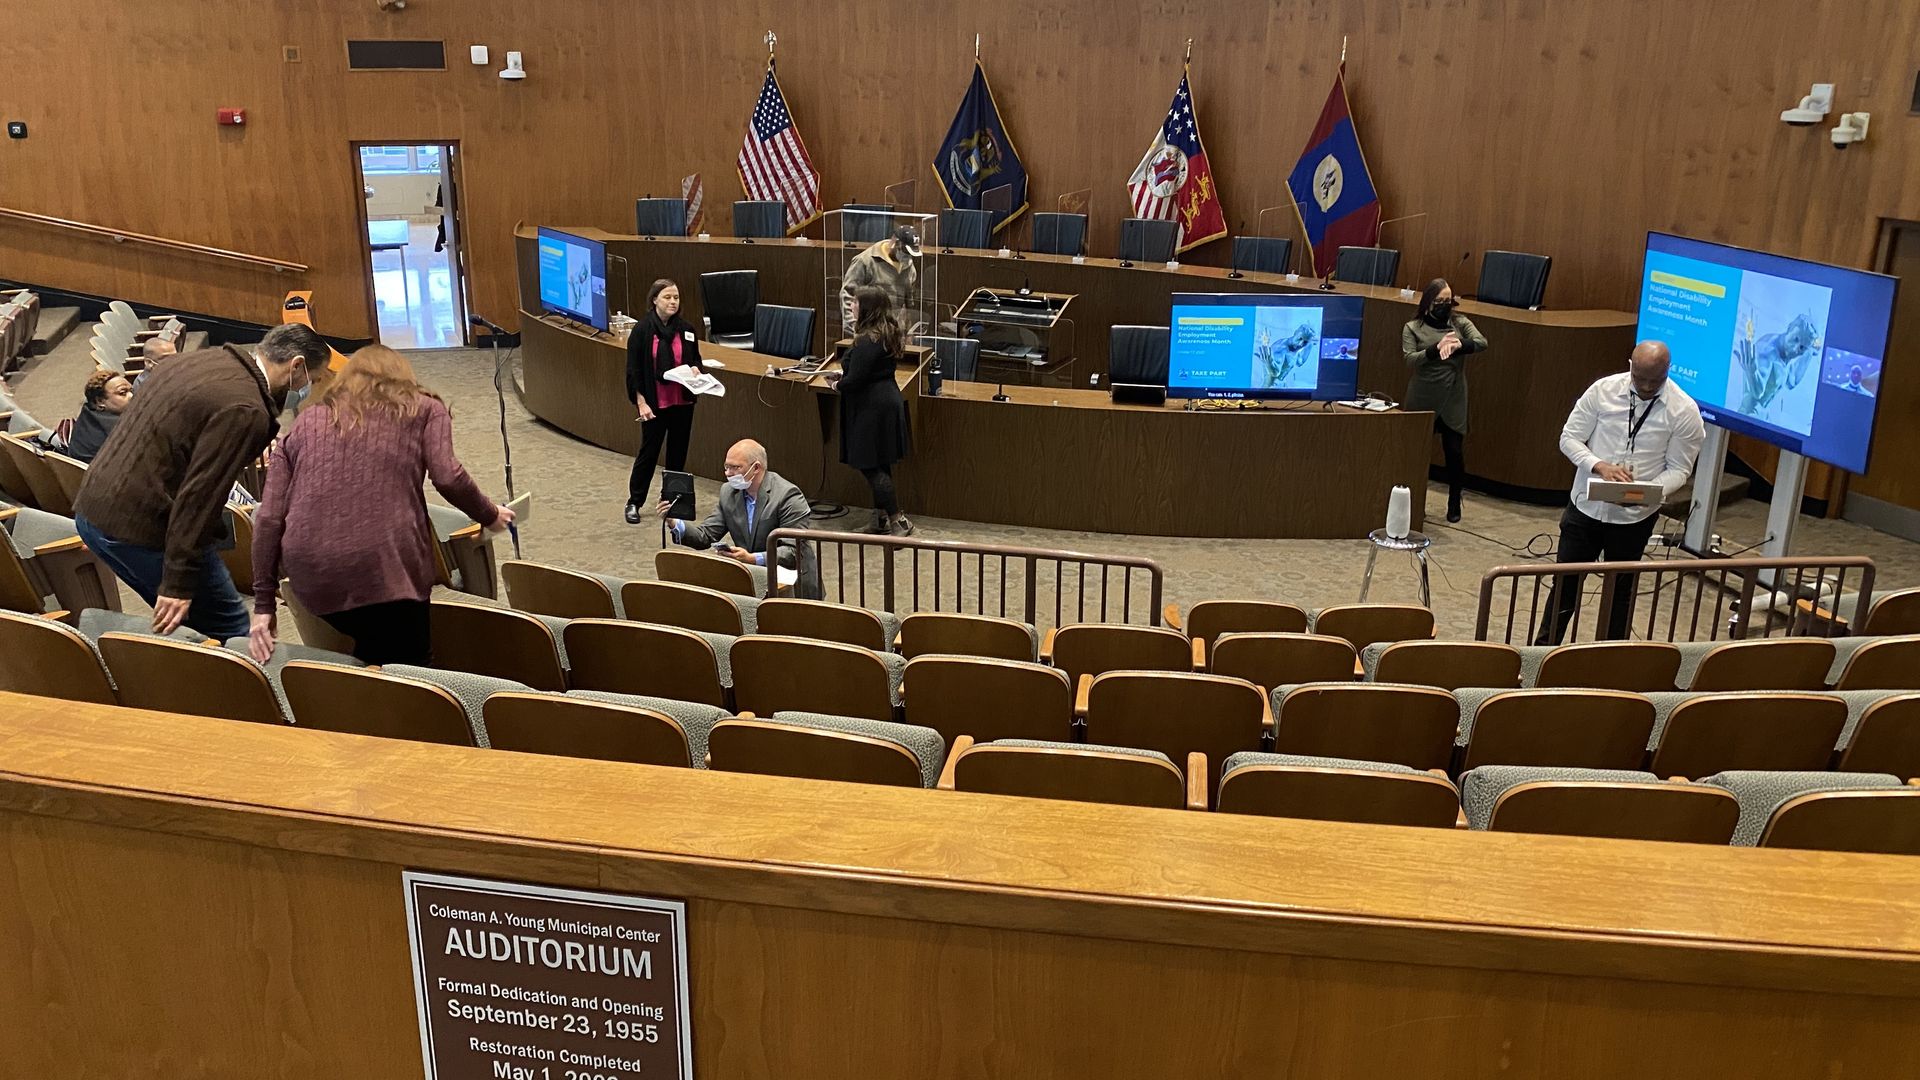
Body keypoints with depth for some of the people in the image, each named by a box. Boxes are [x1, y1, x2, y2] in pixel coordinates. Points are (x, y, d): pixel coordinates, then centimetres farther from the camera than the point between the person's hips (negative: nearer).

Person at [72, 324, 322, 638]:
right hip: (141, 529, -10)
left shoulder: (207, 359, 9)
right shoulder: (245, 411, -20)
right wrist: (178, 585, -21)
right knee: (228, 630, 2)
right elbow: (199, 495, -24)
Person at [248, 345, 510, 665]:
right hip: (385, 566, -4)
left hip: (310, 578, 4)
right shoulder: (423, 409, 15)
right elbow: (447, 477, -2)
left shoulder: (304, 424, 22)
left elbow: (269, 519, 14)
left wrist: (264, 604, 17)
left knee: (372, 650, 24)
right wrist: (489, 516, 16)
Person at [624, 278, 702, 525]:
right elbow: (633, 370, -8)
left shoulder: (686, 330, 2)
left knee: (678, 452, 11)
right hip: (655, 403, -4)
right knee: (648, 452, 4)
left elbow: (696, 359, 16)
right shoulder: (642, 331, -9)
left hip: (682, 403, 4)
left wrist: (695, 369, -8)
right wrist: (641, 402, -13)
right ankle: (634, 502, 18)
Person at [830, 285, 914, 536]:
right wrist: (844, 374, 15)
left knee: (870, 466, -3)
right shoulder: (888, 334, 9)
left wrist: (838, 385, -1)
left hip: (872, 408, -10)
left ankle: (898, 521, -1)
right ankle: (881, 517, 24)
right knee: (880, 465, 16)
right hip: (888, 400, 10)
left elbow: (856, 380, -21)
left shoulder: (867, 341, -22)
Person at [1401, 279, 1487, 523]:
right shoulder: (1413, 328, 0)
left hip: (1453, 402, 1)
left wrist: (1460, 345, -32)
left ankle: (1454, 505, 19)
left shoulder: (1460, 323, 5)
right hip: (1422, 400, -1)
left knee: (1455, 452, 1)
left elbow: (1482, 342, -11)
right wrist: (1436, 349, -29)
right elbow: (1409, 360, -13)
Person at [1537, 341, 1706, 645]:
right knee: (1565, 582, 9)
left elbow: (1678, 469, -7)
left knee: (1620, 590, 14)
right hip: (1585, 507, 1)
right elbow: (1569, 438, -5)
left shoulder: (1684, 410, -11)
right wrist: (1599, 465, -23)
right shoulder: (1603, 389, -9)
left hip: (1634, 517, -1)